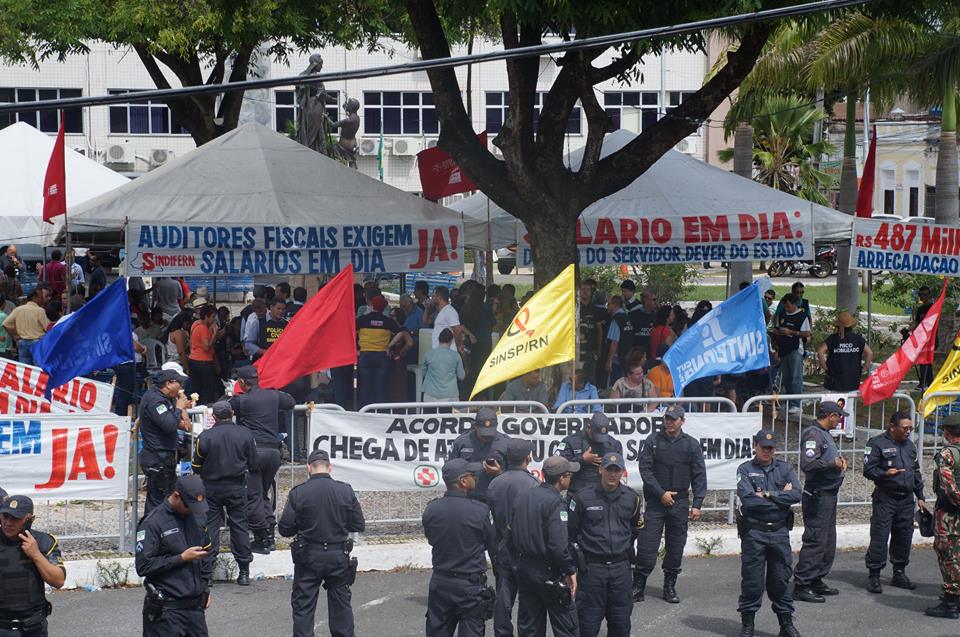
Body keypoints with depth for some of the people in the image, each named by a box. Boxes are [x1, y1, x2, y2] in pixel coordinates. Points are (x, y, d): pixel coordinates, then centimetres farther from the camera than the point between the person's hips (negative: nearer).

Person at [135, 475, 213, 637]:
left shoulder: (198, 517, 10)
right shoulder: (152, 523, -12)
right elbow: (143, 566, -17)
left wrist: (206, 587, 17)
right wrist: (182, 558, -16)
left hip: (196, 605, 6)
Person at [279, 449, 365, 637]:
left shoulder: (298, 493, -10)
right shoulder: (346, 491, -5)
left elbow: (285, 529, -8)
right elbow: (359, 526, 0)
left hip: (308, 557, -2)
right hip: (339, 556, 2)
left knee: (303, 606, 7)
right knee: (341, 604, 14)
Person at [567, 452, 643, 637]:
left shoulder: (632, 498, 3)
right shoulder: (583, 497, -6)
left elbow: (637, 528, 21)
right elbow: (570, 530, 4)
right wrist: (579, 551, 5)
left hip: (621, 567, 3)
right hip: (592, 567, -3)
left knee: (621, 621, 9)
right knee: (589, 621, -1)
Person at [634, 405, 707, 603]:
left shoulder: (691, 444, 5)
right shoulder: (653, 441, 1)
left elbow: (699, 476, 5)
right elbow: (645, 469, -3)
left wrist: (697, 504, -3)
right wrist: (661, 493, -11)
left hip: (680, 503, 2)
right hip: (655, 501, -2)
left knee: (676, 546, 6)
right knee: (647, 544, -6)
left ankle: (670, 587, 16)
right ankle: (638, 586, 0)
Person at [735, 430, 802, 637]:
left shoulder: (784, 469, 9)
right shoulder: (745, 470, 0)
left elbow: (796, 495, -7)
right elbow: (748, 499, -15)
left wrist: (768, 495, -12)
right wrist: (781, 497, -8)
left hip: (779, 532, 2)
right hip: (753, 532, -2)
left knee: (781, 578, 7)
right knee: (751, 579, 1)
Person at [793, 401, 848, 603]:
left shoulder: (825, 434, 16)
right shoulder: (813, 435, -17)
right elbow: (807, 463, -28)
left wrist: (839, 459, 7)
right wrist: (833, 463, -20)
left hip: (829, 494, 11)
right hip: (818, 497, -11)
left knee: (828, 541, 16)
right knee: (816, 541, -9)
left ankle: (817, 581, 24)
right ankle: (801, 586, -7)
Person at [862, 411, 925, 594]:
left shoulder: (910, 445, 17)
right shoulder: (877, 443, -5)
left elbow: (917, 473, 24)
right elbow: (868, 469, -9)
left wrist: (920, 497, 20)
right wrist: (885, 473, -26)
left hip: (907, 499, 6)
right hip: (885, 498, -6)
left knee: (904, 536, 9)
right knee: (879, 537, -8)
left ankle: (899, 573, 20)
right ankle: (874, 575, -2)